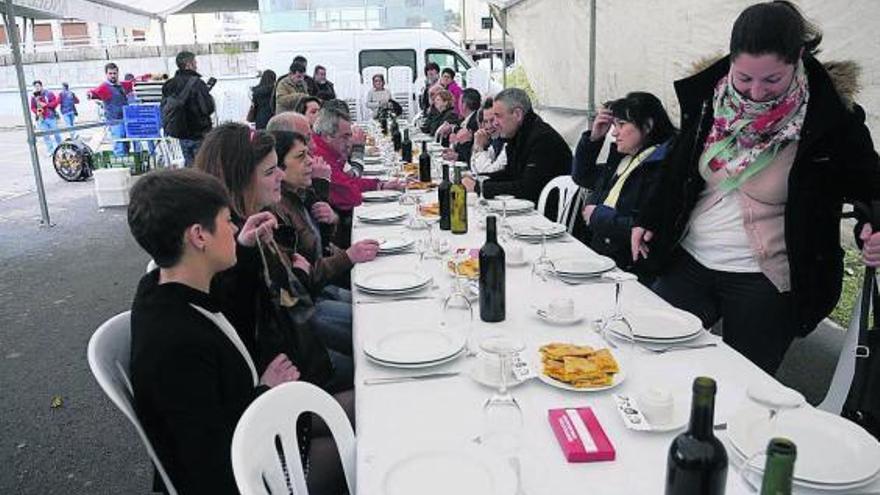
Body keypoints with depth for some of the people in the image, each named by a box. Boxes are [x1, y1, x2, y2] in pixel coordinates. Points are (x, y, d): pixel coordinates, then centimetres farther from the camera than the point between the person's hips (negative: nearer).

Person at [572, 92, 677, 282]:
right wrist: (593, 137, 13)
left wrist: (598, 215, -11)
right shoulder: (622, 160, 13)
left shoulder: (663, 167, -14)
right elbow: (581, 176, 29)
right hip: (594, 256, 8)